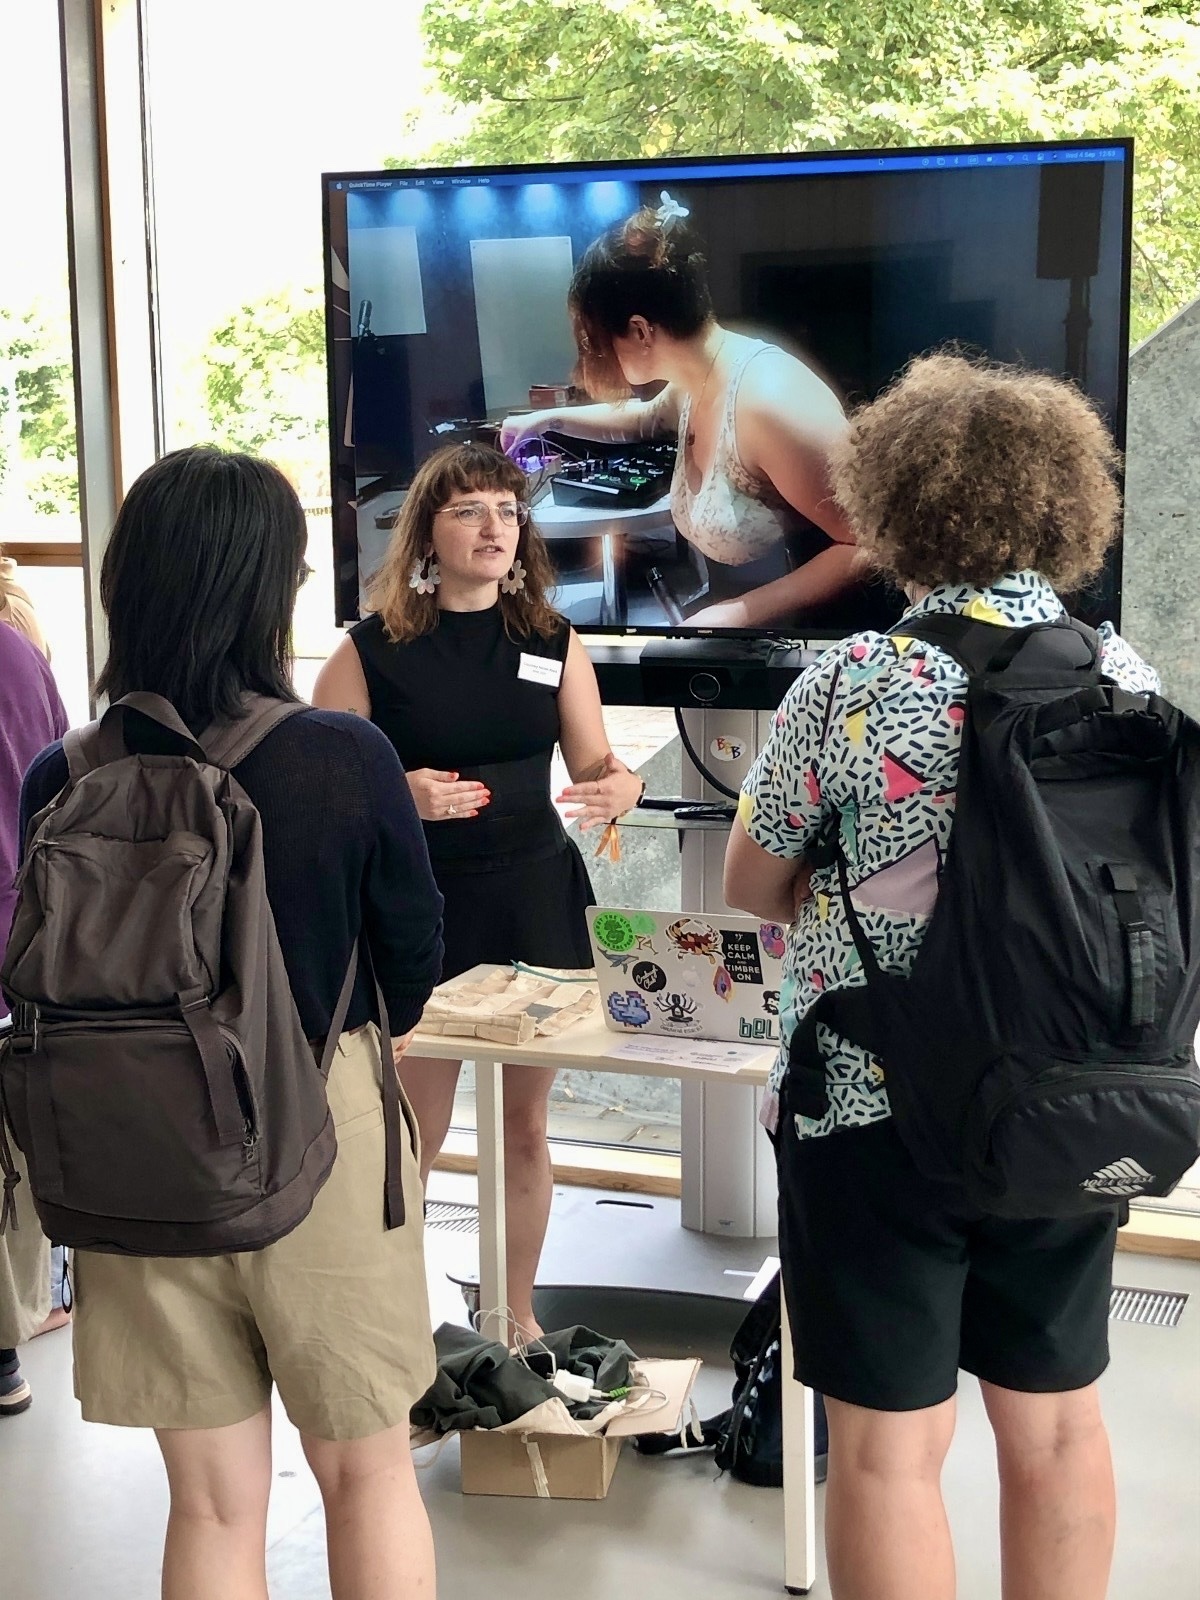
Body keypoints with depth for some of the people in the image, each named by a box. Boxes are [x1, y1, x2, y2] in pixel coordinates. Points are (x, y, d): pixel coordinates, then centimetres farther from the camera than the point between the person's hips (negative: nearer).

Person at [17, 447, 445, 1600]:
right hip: (320, 1136, -1)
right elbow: (414, 957, -3)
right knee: (366, 1474, 19)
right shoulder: (347, 760, -17)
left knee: (213, 1499, 16)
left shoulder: (61, 786, -12)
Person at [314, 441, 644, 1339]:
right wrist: (401, 795, -24)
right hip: (420, 909, -3)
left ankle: (517, 1314, 26)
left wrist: (619, 788, -15)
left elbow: (597, 763, 8)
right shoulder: (371, 652, -4)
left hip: (536, 902, 3)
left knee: (524, 1125, 11)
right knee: (414, 1137, 0)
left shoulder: (553, 643, 5)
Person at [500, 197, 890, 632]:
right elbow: (648, 418, 31)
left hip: (812, 640, -8)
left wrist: (742, 613, -28)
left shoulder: (768, 401, -25)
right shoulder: (695, 383, 4)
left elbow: (870, 546, -26)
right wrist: (549, 420, 34)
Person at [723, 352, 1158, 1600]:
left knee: (888, 1443, 6)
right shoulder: (1128, 678, -1)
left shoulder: (852, 684, -15)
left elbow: (749, 884, -4)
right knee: (1055, 1420, 18)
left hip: (877, 1111, -4)